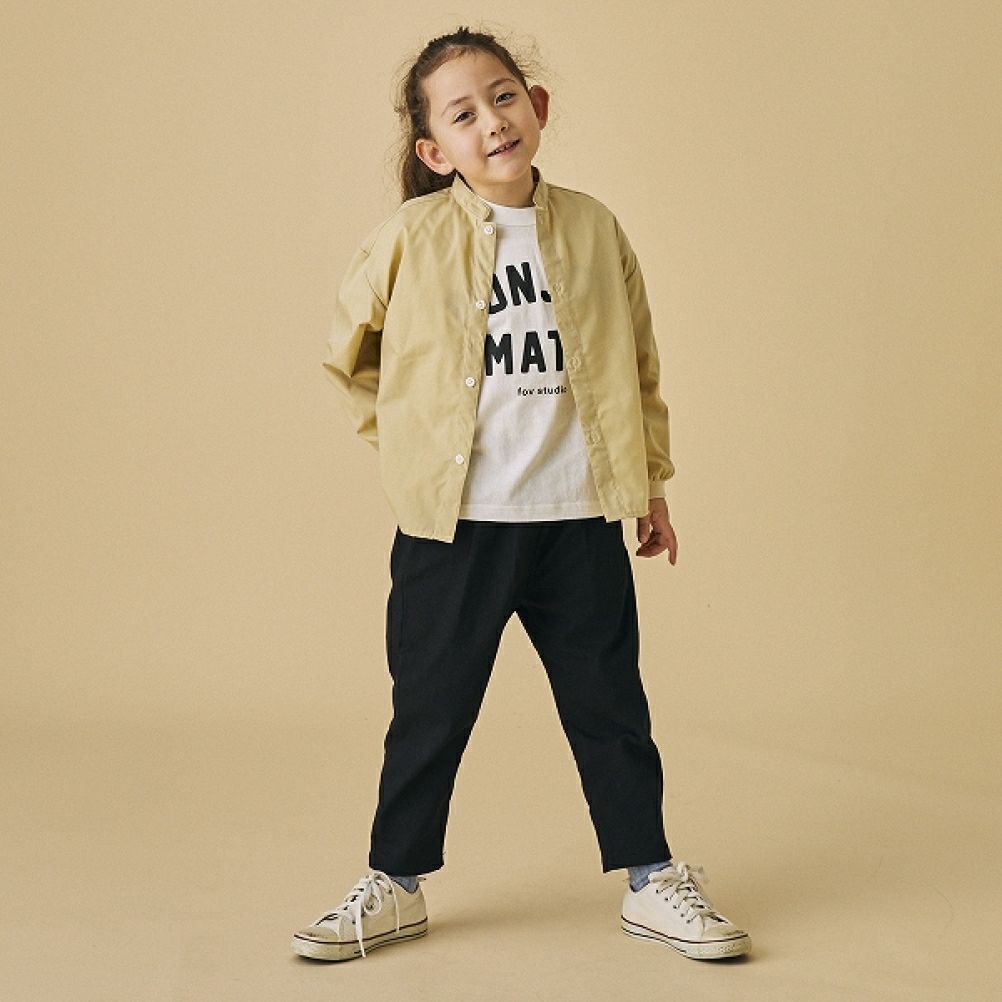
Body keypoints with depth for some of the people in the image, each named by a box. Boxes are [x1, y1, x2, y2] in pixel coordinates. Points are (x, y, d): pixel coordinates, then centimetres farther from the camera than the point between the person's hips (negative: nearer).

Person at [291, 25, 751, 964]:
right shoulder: (410, 239, -3)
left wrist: (651, 480, 13)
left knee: (611, 707, 9)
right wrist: (409, 436, 9)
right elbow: (346, 354, 11)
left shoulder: (592, 229, 3)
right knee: (429, 711, 9)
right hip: (452, 526, -1)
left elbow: (637, 361, 13)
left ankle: (650, 879, 22)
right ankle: (394, 884, 23)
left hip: (580, 519, 1)